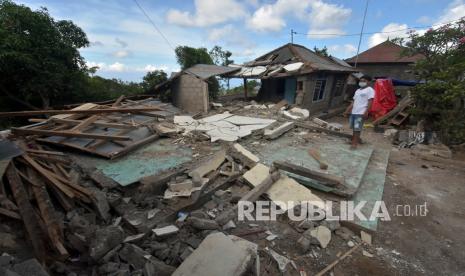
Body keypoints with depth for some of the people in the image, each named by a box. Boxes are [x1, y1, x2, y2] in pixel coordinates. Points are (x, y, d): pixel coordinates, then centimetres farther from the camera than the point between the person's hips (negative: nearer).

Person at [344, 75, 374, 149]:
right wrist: (347, 110, 16)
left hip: (361, 113, -7)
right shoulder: (357, 90, 20)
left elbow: (370, 102, -11)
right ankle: (357, 139, 30)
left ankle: (355, 143, -5)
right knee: (354, 127, 13)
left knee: (357, 128, -9)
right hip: (353, 112, 7)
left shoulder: (370, 90, -2)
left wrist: (366, 112, -22)